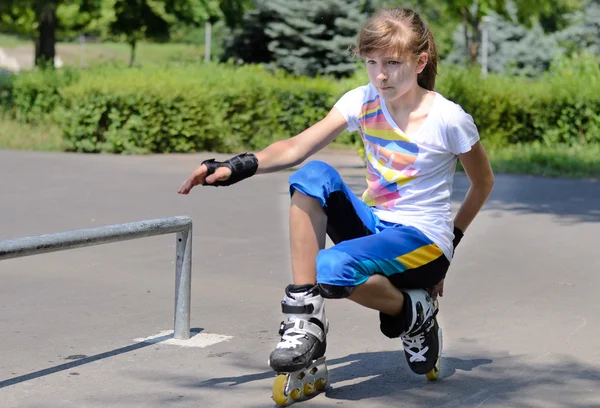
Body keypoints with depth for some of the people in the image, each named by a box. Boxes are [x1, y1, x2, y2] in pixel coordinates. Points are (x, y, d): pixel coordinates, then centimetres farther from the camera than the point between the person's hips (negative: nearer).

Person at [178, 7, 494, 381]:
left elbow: (484, 182, 4)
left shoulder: (449, 119, -13)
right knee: (313, 175, -24)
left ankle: (414, 313, -2)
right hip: (373, 224, 5)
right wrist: (236, 168, -29)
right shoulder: (362, 101, -2)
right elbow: (297, 148, -14)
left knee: (332, 269, -34)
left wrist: (451, 239, 9)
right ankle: (305, 316, -23)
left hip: (423, 239, -5)